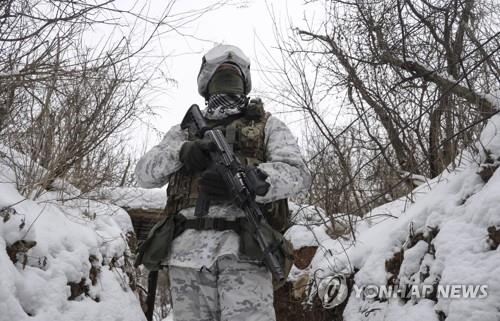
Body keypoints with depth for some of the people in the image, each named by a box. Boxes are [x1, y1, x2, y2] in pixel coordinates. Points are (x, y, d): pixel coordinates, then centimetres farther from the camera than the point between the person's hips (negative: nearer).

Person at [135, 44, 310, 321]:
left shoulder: (267, 125, 18)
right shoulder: (186, 130, 27)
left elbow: (297, 173, 2)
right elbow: (144, 173, 17)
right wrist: (181, 151, -6)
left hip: (242, 247, -3)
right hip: (188, 248, 3)